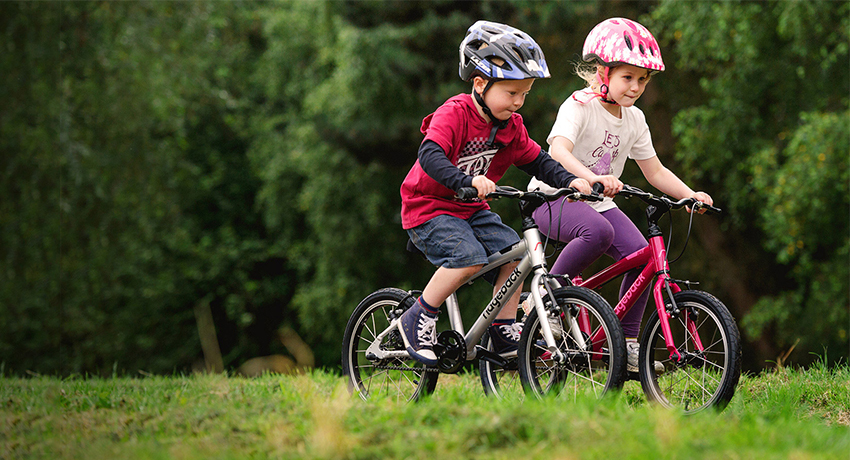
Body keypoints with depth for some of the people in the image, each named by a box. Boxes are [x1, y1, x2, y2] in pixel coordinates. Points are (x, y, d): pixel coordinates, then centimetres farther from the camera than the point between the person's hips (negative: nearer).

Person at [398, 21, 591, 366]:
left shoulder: (510, 126, 3)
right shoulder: (453, 114, -20)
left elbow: (537, 161, 10)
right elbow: (430, 156, -35)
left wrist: (569, 181, -8)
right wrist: (468, 181, -50)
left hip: (471, 209, 7)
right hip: (428, 207, -7)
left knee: (512, 250, -11)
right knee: (469, 257, -29)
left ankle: (505, 331, -1)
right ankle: (418, 319, -13)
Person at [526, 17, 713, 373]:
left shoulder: (634, 119, 6)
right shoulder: (579, 107, -15)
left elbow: (655, 171, 10)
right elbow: (558, 151, -33)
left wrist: (690, 195, -7)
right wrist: (594, 178, -51)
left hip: (599, 202, 7)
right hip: (553, 198, -7)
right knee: (599, 232, -37)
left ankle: (627, 341, -5)